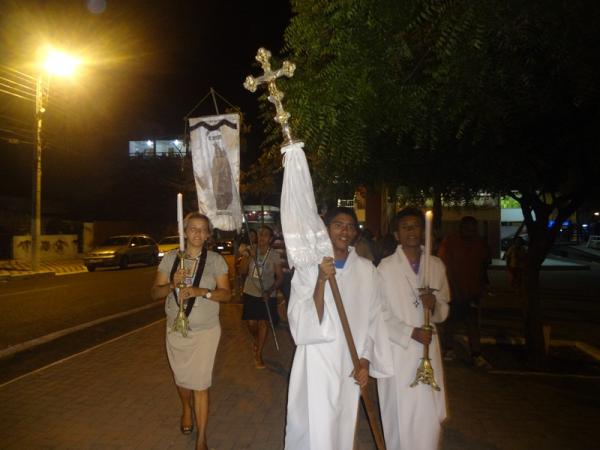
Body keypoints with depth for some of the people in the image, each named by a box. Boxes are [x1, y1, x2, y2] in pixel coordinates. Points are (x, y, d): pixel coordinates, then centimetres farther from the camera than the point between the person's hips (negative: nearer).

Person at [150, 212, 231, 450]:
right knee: (181, 377, 20)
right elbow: (155, 293, -2)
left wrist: (199, 291, -24)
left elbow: (226, 294, -8)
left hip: (205, 331, -2)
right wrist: (173, 284, -22)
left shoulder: (215, 260, -7)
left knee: (200, 383, -2)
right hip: (176, 330, 3)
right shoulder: (170, 258, -3)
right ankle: (186, 408, 52)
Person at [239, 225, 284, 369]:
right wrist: (249, 257, -19)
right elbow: (242, 271, -5)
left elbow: (280, 277, -4)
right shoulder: (251, 251, -2)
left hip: (267, 295, -1)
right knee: (251, 322, 4)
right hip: (250, 292, 2)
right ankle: (255, 340, 38)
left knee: (263, 322, 0)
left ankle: (258, 354, 14)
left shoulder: (274, 255, -6)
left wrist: (270, 291, -17)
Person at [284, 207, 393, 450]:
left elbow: (372, 319, 8)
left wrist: (365, 360, 2)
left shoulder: (366, 269, 2)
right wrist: (321, 280, -24)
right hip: (316, 363, -3)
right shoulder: (308, 266, -7)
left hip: (350, 366, 3)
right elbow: (300, 321, -13)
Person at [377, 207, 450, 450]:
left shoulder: (436, 265, 6)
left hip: (429, 349, 4)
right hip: (398, 351, -3)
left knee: (431, 417, 7)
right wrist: (411, 333, -13)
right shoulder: (385, 268, -6)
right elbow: (379, 315, -6)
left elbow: (444, 308, 13)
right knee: (402, 417, 4)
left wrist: (435, 306, -9)